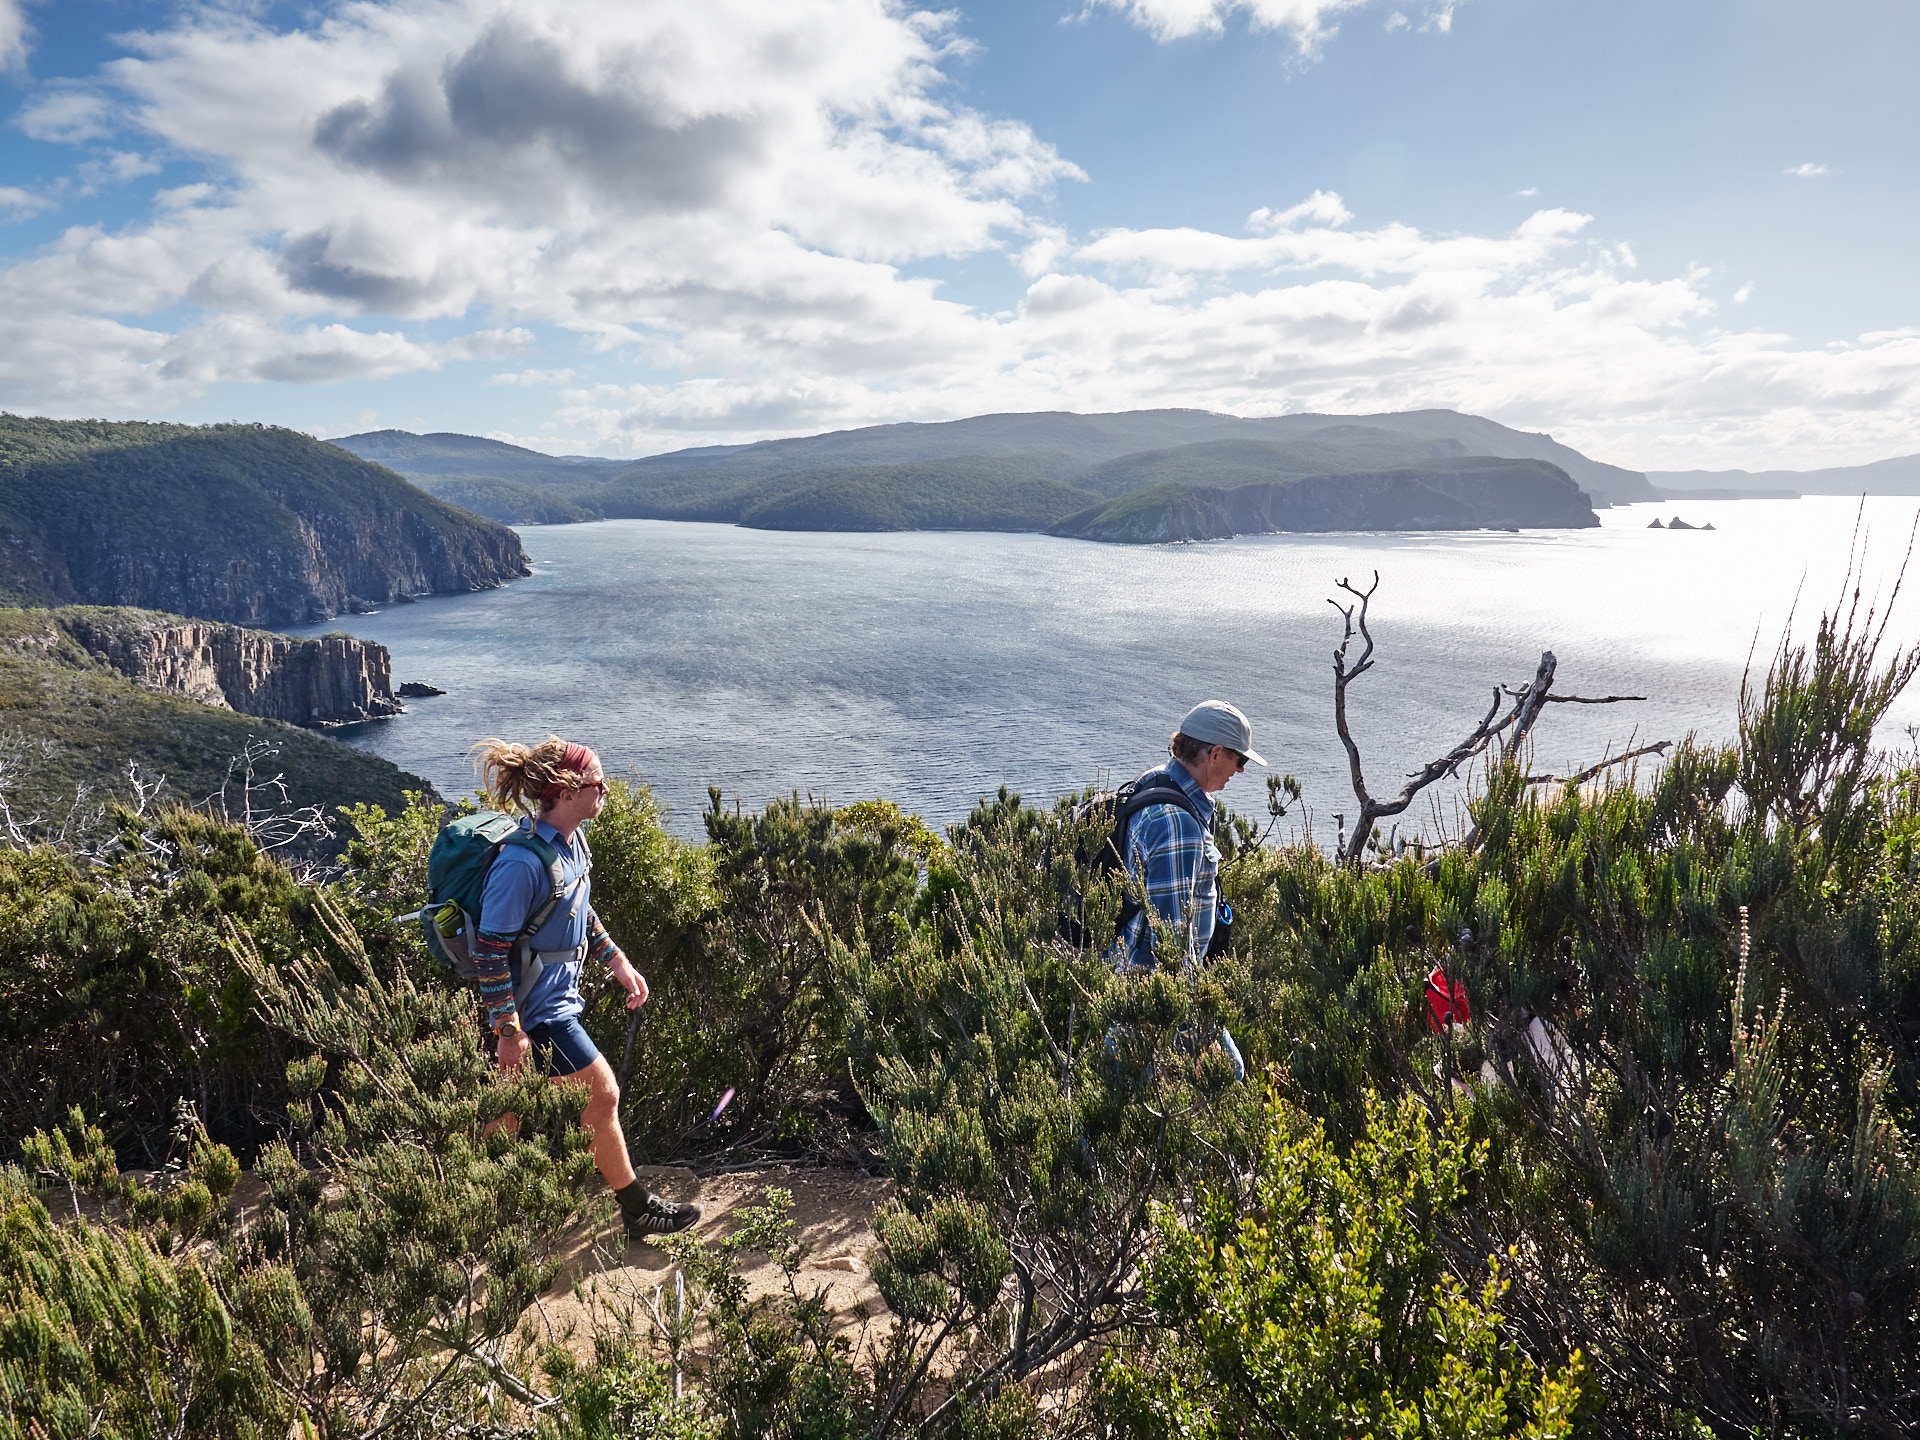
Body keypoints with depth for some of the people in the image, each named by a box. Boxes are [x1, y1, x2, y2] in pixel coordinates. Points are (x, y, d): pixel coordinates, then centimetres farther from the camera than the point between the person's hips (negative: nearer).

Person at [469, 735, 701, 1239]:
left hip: (560, 989, 9)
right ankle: (638, 1210, 17)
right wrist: (508, 1029, -20)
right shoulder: (523, 864, -29)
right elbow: (490, 949, -24)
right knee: (603, 1094, 1)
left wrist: (617, 962, 14)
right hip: (538, 1006, -9)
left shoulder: (570, 842, 0)